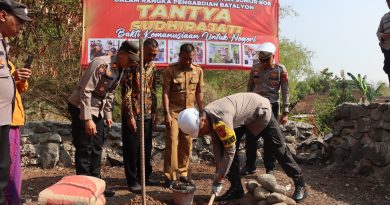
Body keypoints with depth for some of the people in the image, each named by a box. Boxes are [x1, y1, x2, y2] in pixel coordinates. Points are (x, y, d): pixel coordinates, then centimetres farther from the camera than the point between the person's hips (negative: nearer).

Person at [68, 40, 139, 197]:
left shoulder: (120, 70, 4)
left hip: (97, 111, 9)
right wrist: (87, 119, -28)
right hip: (81, 109, -9)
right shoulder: (101, 64, -23)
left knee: (96, 148, 12)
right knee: (84, 148, -4)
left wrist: (108, 115, 11)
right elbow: (85, 92, -26)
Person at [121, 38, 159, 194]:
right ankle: (132, 181, 11)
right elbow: (126, 93, -14)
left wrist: (154, 111, 11)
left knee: (146, 147, 13)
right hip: (133, 114, -6)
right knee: (132, 148, 1)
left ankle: (144, 177, 26)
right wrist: (130, 116, -16)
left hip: (147, 115, 6)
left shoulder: (152, 66, 8)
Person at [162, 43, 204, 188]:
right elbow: (165, 93, -9)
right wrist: (167, 114, -15)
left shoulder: (198, 71, 3)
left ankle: (183, 172, 18)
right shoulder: (170, 70, -8)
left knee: (187, 143, 6)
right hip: (173, 111, -3)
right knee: (172, 141, -6)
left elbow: (199, 93, 10)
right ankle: (170, 176, -1)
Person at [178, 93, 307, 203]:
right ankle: (236, 188, 4)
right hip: (243, 115, 8)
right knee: (225, 147, -4)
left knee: (278, 148, 0)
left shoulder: (220, 119, -41)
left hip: (260, 111, -8)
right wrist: (218, 172, -4)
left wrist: (218, 180, -28)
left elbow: (230, 151, -36)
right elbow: (217, 146, -3)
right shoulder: (207, 117, -14)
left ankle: (300, 184, 15)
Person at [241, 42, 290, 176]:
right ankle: (250, 166, 18)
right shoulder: (255, 68, 4)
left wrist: (285, 112, -10)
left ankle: (270, 168, 15)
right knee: (250, 137, 5)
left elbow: (285, 92, -5)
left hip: (271, 106, -3)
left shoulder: (280, 70, -5)